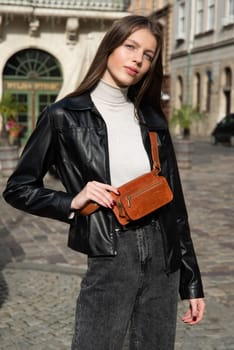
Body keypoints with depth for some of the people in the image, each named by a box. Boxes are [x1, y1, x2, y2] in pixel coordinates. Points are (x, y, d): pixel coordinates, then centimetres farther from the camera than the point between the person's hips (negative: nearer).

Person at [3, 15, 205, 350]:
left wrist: (192, 282, 9)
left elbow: (173, 201, 8)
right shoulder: (65, 116, -6)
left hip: (162, 257, 4)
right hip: (109, 260, -4)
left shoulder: (152, 118, 6)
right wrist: (73, 202, -16)